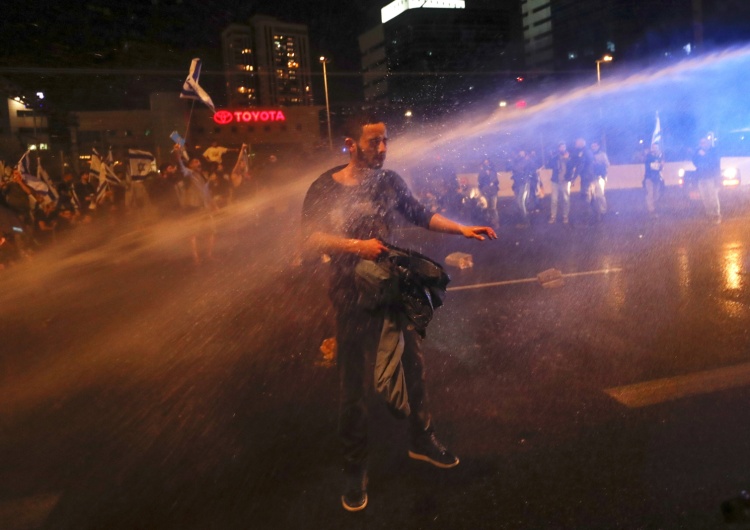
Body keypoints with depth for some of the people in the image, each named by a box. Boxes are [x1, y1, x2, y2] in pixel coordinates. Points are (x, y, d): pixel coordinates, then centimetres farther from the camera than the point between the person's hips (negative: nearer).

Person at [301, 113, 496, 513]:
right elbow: (310, 239, -16)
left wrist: (462, 229, -1)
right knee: (354, 382, 5)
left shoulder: (390, 181, 2)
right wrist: (355, 246, -28)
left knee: (413, 364, 15)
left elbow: (420, 215, 8)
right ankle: (355, 467, 22)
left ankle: (422, 440, 37)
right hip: (353, 295, -4)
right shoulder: (325, 188, -9)